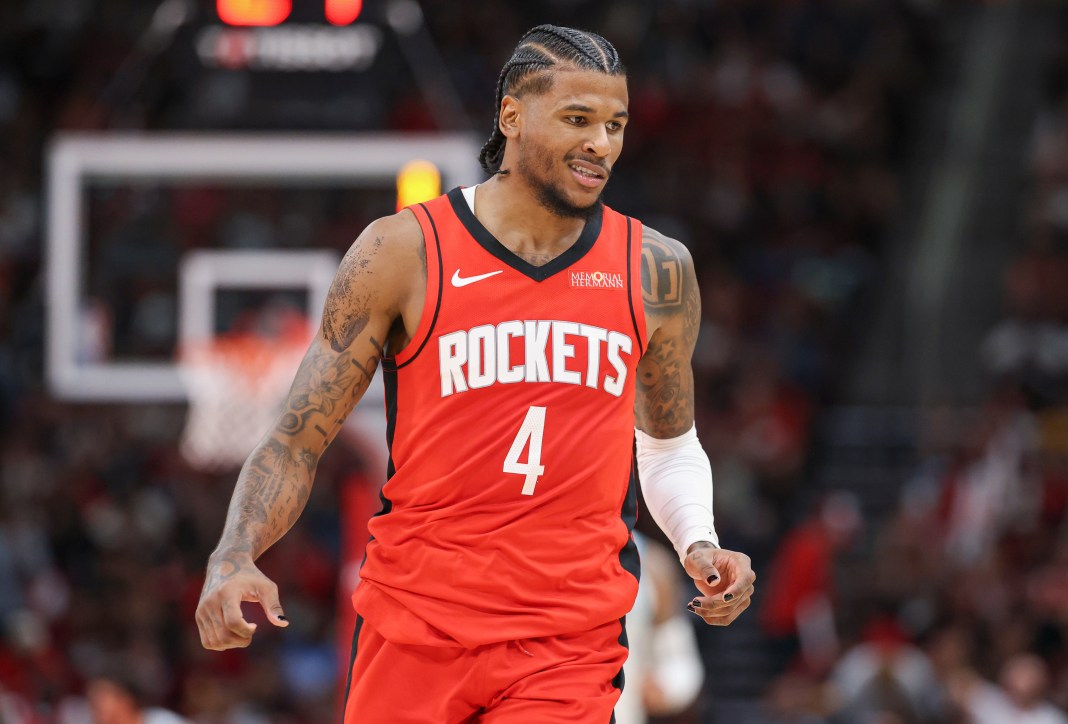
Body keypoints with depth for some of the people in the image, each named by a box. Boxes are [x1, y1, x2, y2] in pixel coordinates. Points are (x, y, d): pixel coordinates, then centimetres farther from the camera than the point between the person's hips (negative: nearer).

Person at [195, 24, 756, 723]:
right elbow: (296, 443, -1)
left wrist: (700, 545, 2)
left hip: (570, 646, 1)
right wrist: (233, 560, -18)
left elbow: (669, 446, 22)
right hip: (413, 628, -1)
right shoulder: (402, 252, -3)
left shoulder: (655, 271, 6)